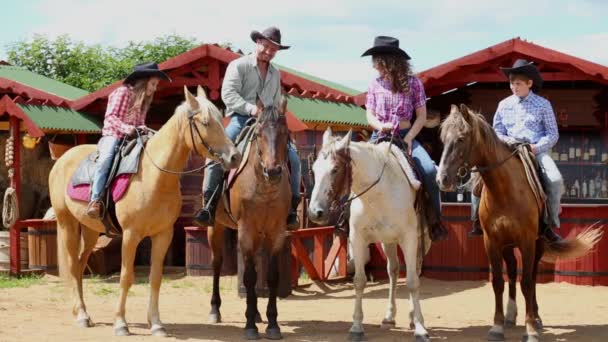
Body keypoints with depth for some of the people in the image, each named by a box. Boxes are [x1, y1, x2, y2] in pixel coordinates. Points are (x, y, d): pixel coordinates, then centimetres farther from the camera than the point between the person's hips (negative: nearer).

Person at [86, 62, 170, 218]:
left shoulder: (144, 100, 20)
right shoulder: (122, 92, -2)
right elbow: (110, 116, -10)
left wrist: (143, 128, -4)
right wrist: (125, 127, -26)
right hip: (113, 135, -7)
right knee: (106, 159, -33)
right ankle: (95, 200, -37)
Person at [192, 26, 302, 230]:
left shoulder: (275, 74, 20)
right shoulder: (238, 66, 2)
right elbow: (228, 94, -10)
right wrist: (250, 108, -23)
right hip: (241, 120, -4)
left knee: (293, 158, -11)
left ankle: (292, 209, -3)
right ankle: (209, 206, -20)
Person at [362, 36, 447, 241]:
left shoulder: (412, 83, 0)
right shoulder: (375, 84, 7)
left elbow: (421, 116, 2)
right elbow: (370, 116, 9)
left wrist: (408, 138, -12)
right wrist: (381, 126, -14)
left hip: (406, 136, -2)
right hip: (380, 137, 2)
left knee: (430, 170, -25)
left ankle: (434, 219, -10)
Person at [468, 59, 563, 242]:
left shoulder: (543, 104, 5)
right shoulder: (504, 105, 12)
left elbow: (553, 134, 4)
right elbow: (497, 131, 16)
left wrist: (537, 147, -14)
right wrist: (505, 140, -8)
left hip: (536, 151, -2)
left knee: (555, 180, -29)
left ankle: (550, 225, -14)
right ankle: (478, 221, -8)